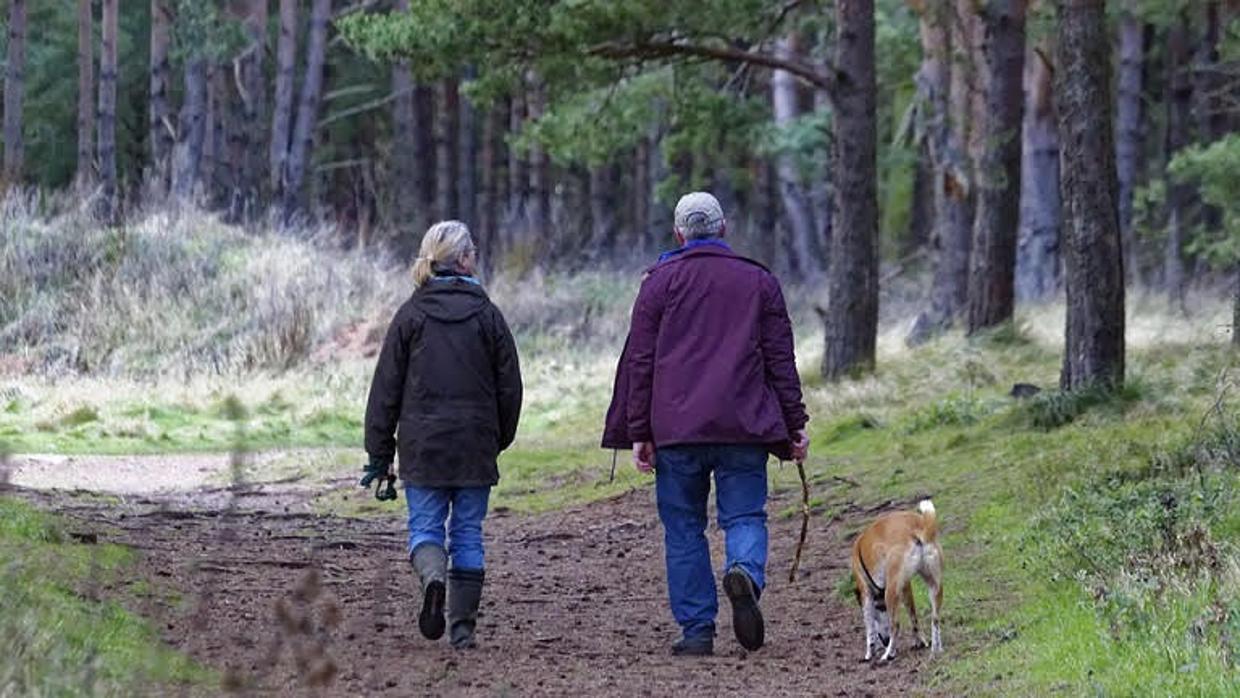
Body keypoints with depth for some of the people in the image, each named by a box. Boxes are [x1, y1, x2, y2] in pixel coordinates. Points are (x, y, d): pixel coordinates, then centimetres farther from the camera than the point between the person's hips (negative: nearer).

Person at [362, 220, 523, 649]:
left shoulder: (411, 315, -1)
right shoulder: (487, 315, 0)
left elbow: (386, 388, 0)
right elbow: (509, 386, 3)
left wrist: (379, 453, 5)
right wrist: (500, 439, 17)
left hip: (422, 445, -1)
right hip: (475, 446, 1)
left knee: (425, 525, 7)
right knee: (468, 533, 7)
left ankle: (433, 576, -25)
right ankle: (462, 627, 6)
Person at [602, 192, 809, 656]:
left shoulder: (661, 281, 6)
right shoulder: (759, 282, 10)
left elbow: (640, 361, 3)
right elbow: (781, 361, 9)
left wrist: (639, 433, 5)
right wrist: (794, 424, 12)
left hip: (675, 427, -1)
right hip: (743, 427, 1)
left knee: (684, 529, 6)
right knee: (745, 515, 4)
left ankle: (697, 629, 2)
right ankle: (746, 572, -28)